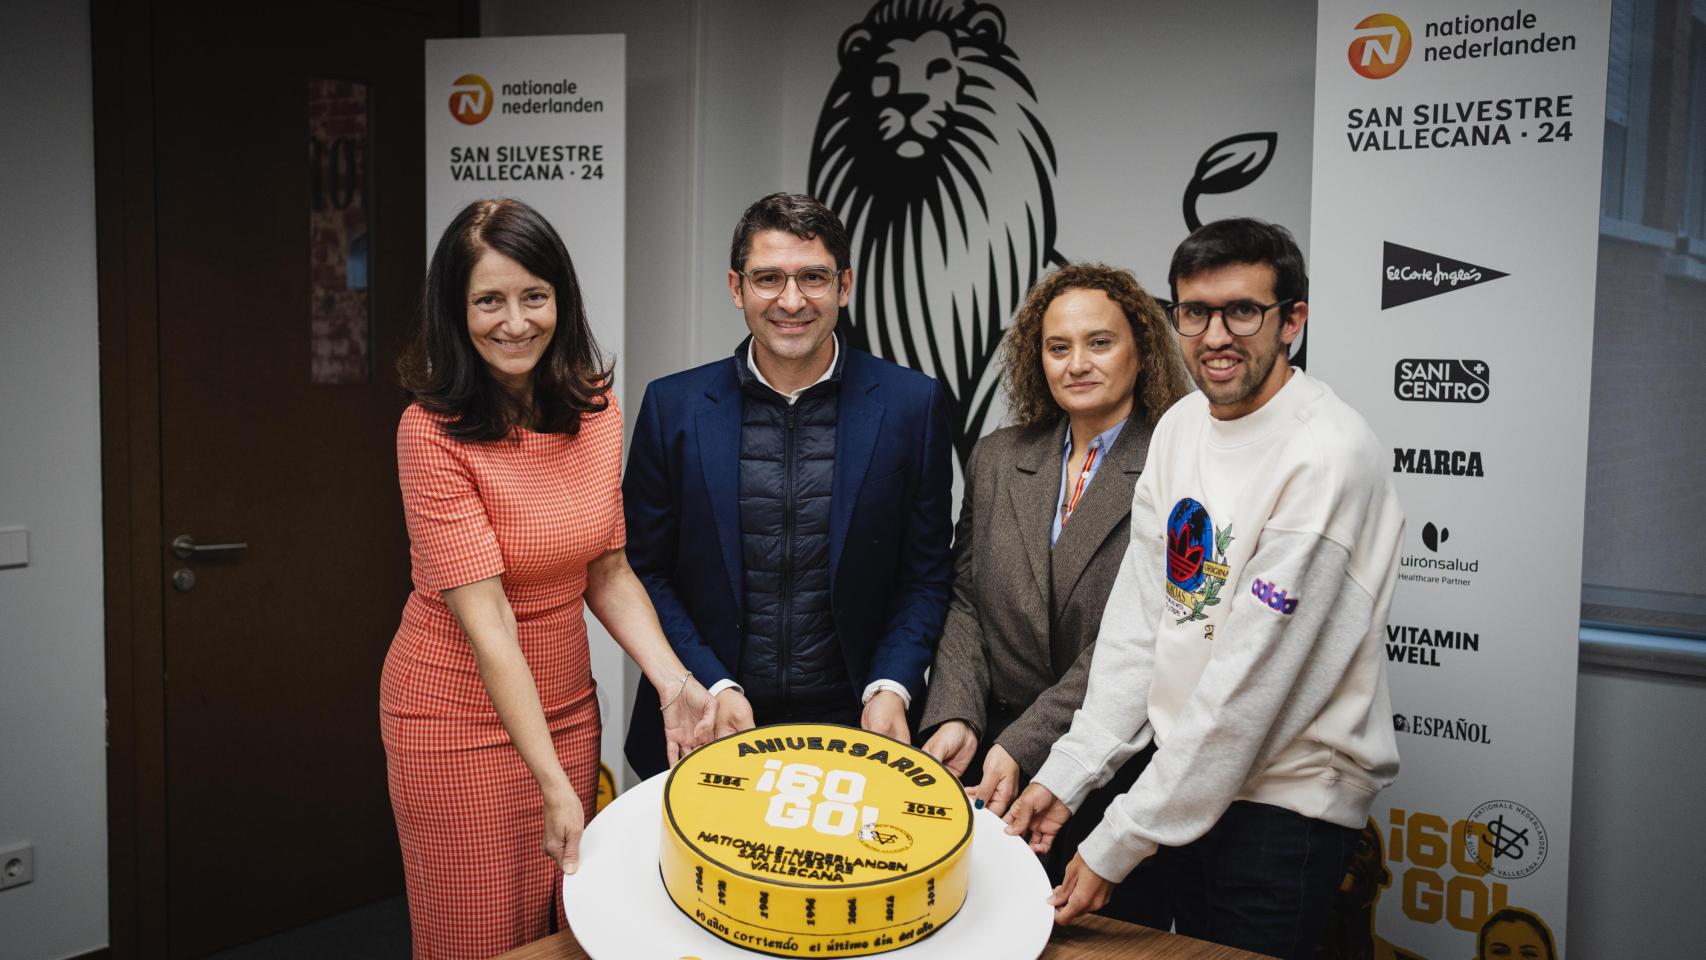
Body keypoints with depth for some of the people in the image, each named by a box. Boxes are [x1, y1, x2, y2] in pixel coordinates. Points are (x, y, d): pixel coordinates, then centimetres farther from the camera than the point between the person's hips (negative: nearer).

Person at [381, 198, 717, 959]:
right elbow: (486, 619, -24)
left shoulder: (596, 410, -3)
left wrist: (673, 683, -13)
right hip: (461, 717, -5)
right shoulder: (433, 433, -20)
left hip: (567, 703, 5)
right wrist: (553, 786, -27)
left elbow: (607, 571, 2)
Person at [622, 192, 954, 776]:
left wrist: (890, 689, -11)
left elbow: (925, 576, 1)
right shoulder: (673, 406, -2)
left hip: (856, 727, 0)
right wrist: (712, 685, -9)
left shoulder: (912, 405, -3)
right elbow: (645, 570, 1)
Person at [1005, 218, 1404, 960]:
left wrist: (1117, 844, -19)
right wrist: (1065, 774, -2)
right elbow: (1138, 617, 6)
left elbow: (1250, 684, -22)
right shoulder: (1181, 425, 5)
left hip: (1282, 805, -7)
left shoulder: (1327, 456, -20)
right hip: (1184, 782, 7)